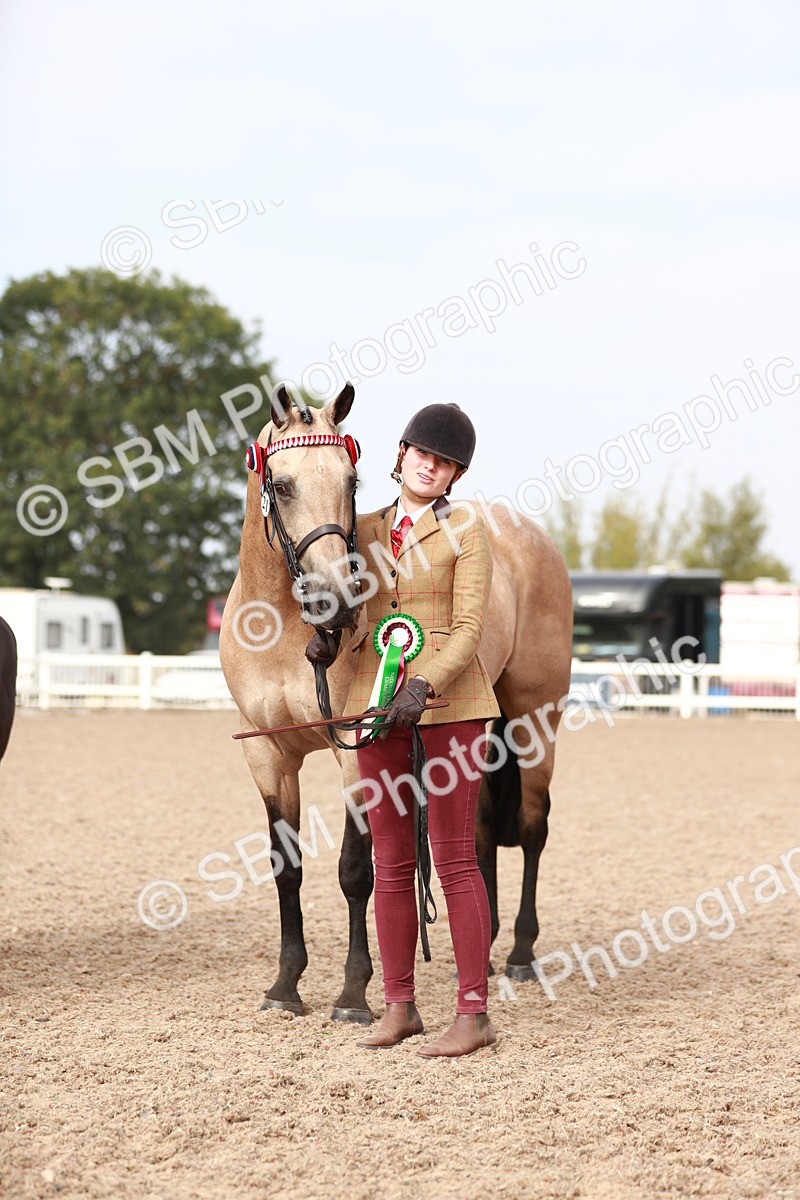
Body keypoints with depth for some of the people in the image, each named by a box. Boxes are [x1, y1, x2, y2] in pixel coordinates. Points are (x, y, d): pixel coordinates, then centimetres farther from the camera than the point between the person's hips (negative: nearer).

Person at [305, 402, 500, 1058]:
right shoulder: (366, 530, 12)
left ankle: (475, 1012, -1)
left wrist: (424, 686, -25)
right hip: (377, 702, 5)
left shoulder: (466, 532, -2)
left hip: (448, 703, -5)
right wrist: (328, 641, -10)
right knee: (391, 862, 8)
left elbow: (468, 629, -10)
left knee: (455, 859, -5)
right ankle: (399, 1005, 16)